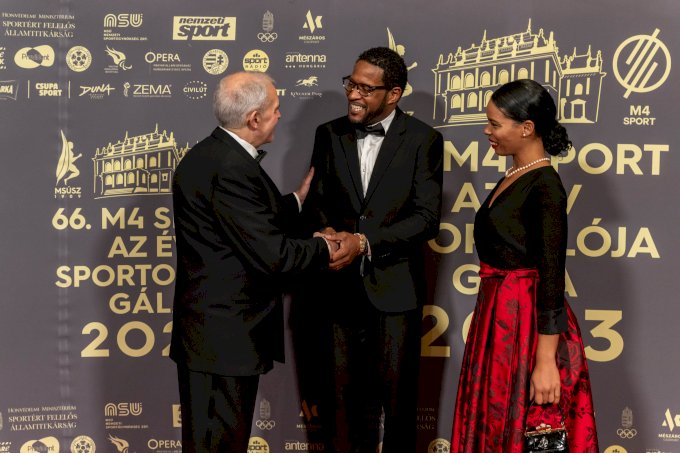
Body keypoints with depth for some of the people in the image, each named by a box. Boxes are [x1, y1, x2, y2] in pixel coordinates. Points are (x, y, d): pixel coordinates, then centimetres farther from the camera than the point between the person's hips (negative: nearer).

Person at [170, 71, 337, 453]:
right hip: (224, 336, -10)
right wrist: (325, 248, -7)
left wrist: (298, 200, 20)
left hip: (218, 331, 10)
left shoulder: (214, 155, 9)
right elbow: (271, 254, -23)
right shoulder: (230, 169, -23)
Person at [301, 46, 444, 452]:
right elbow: (315, 201, 9)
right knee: (344, 390, 10)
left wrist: (365, 242, -22)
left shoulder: (423, 139, -6)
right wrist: (326, 232, -14)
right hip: (341, 286, 3)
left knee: (397, 391, 9)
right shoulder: (329, 134, 5)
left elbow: (427, 217, -12)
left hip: (394, 285, -3)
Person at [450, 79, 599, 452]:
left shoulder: (545, 187, -17)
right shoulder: (512, 178, 10)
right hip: (497, 315, 9)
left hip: (526, 320, -9)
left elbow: (552, 275, -20)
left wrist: (546, 362, -22)